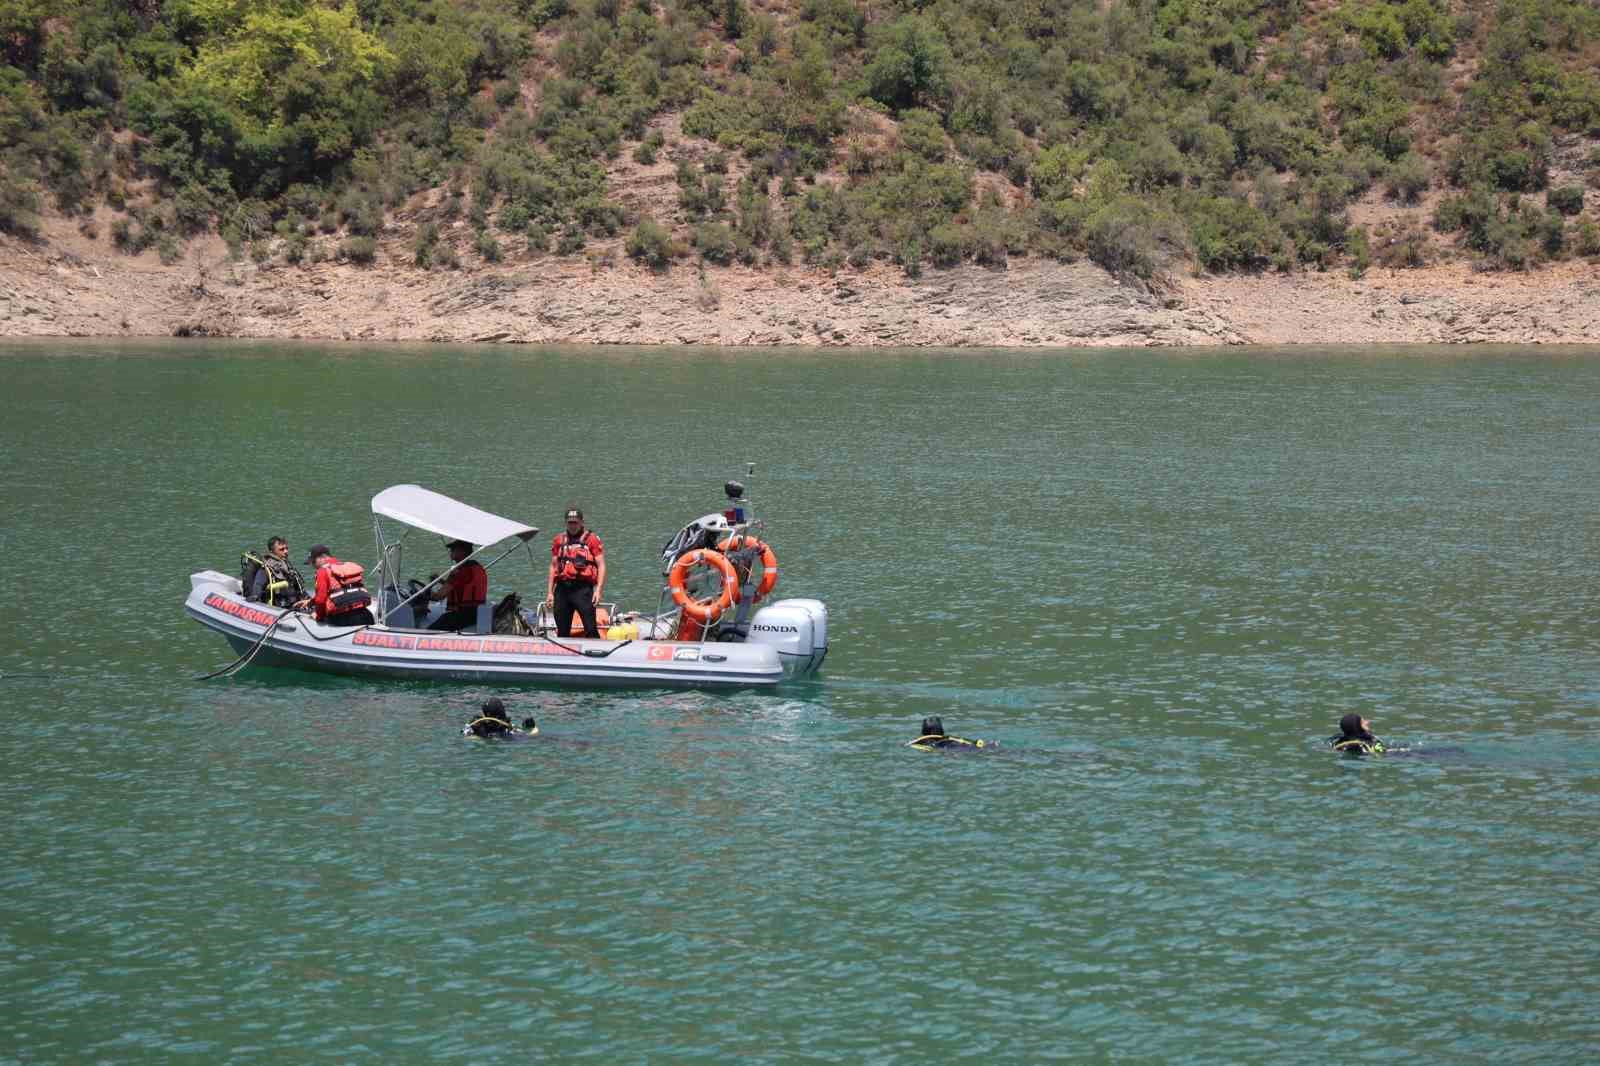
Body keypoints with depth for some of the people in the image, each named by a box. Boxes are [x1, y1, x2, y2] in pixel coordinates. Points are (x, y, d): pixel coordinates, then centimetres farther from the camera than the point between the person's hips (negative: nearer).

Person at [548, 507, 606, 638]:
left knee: (591, 629, -11)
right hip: (562, 588, 5)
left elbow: (601, 566, -2)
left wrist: (598, 590, -13)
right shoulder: (559, 540, 16)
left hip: (583, 588, -5)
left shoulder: (591, 539, 3)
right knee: (562, 631, 9)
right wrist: (550, 592, 13)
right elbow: (553, 567, 19)